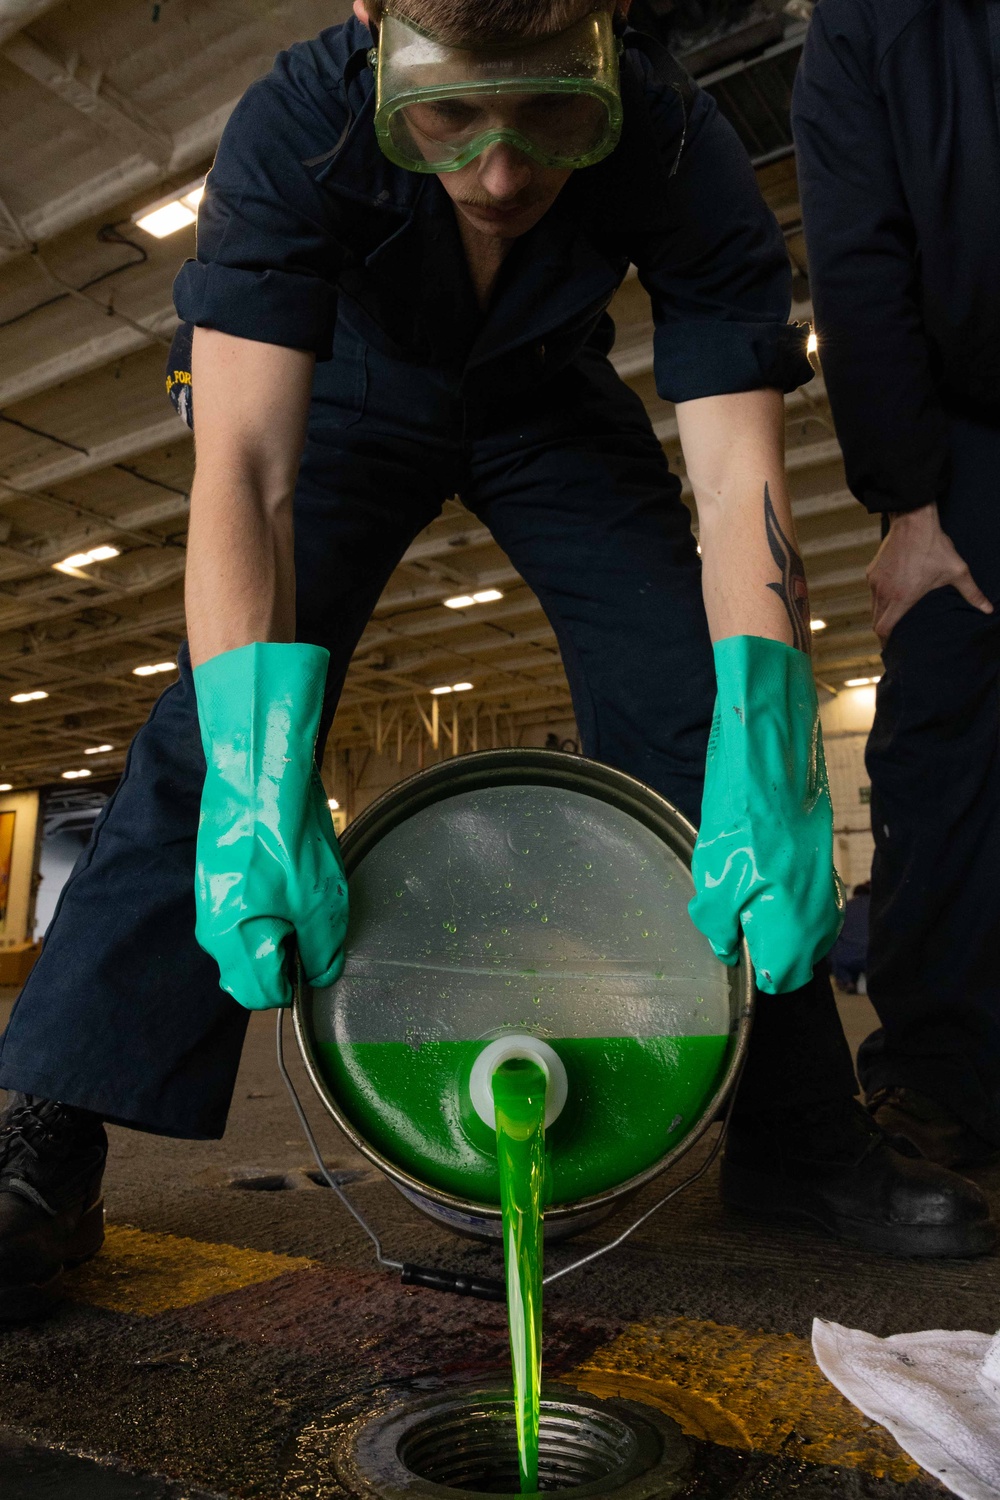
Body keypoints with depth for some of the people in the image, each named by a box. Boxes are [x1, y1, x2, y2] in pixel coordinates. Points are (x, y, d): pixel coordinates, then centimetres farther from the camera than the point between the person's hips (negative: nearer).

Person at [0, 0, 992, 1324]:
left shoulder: (681, 147, -29)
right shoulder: (298, 123, -32)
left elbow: (742, 477, -35)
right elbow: (242, 467, -42)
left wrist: (766, 770, -49)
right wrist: (255, 782, -56)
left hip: (551, 405, 1)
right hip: (352, 395, 0)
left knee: (698, 712, -14)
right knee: (214, 719, -21)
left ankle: (798, 1134, -1)